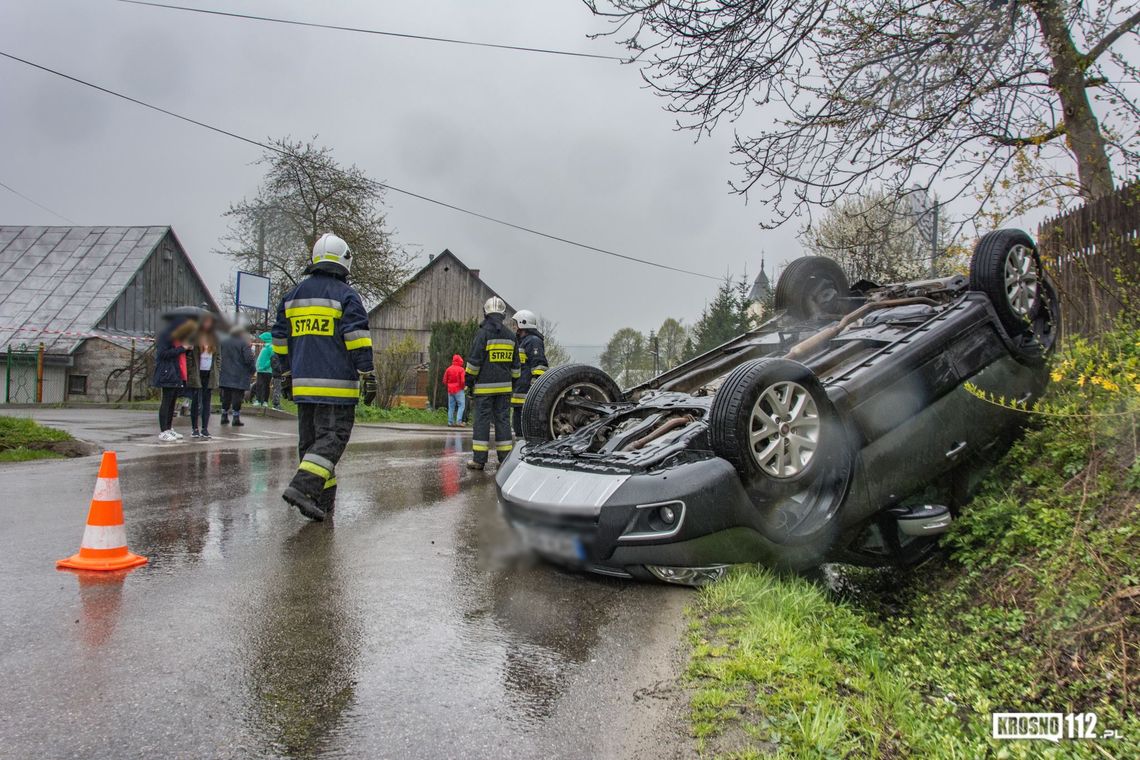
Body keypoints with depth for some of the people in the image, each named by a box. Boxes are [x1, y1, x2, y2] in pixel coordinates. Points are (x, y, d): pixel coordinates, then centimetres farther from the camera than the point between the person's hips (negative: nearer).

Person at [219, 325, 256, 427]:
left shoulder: (224, 342, 7)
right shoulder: (244, 343, -12)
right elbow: (249, 359, -16)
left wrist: (219, 371, 21)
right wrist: (253, 370, -1)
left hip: (225, 375, 6)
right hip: (240, 376, -6)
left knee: (226, 396, 14)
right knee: (237, 397, -2)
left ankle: (224, 416, 19)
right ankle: (236, 418, -2)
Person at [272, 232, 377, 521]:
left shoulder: (293, 295, 14)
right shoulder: (345, 295, -5)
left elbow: (280, 339, 19)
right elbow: (358, 339, -11)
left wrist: (286, 374, 27)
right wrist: (368, 377, -8)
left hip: (303, 383, 6)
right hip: (335, 384, -6)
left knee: (310, 438, 13)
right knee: (332, 436, -5)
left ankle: (324, 500, 15)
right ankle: (303, 486, -20)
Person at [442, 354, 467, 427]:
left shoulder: (448, 369, 3)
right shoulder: (461, 369, -10)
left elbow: (444, 381, 6)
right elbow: (463, 381, -14)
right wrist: (463, 387, 4)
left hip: (450, 390, 5)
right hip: (459, 390, -5)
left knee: (451, 406, 10)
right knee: (461, 405, -1)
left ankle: (450, 422, 9)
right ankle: (459, 421, -13)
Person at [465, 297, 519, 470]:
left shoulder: (483, 334, -8)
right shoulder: (511, 336, 11)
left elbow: (474, 361, -9)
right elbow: (515, 365, 16)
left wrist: (469, 381, -1)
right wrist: (512, 382, 24)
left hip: (485, 386, -5)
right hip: (504, 386, 5)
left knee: (482, 420, -2)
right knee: (503, 420, 8)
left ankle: (479, 459, -2)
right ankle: (505, 458, 9)